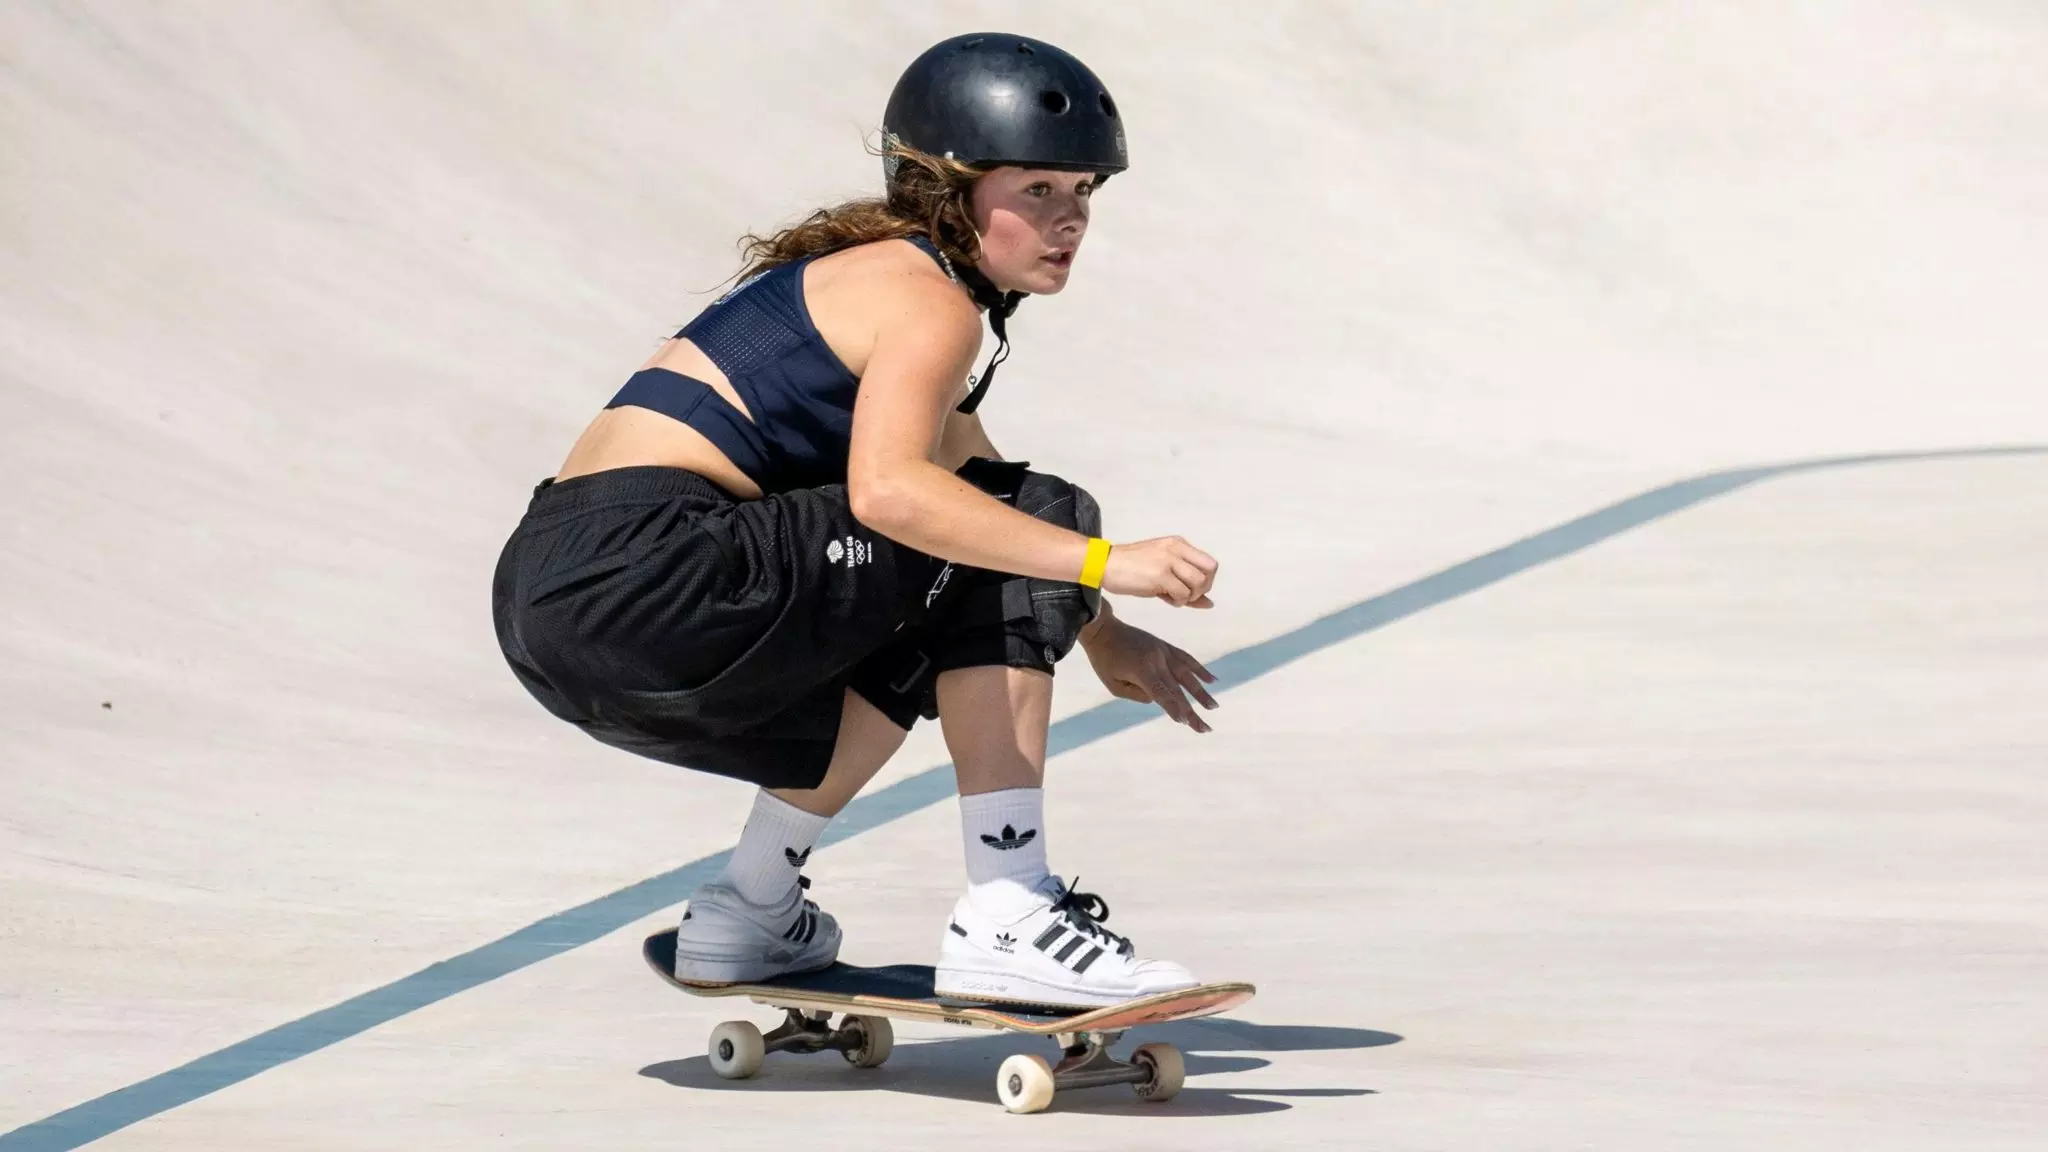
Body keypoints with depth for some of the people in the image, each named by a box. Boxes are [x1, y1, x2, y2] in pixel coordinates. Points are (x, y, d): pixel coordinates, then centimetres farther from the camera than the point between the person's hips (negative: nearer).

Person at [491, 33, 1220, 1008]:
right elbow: (886, 488, -25)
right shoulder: (929, 297, -6)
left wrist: (1101, 638, 28)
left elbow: (971, 481, 34)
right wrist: (1100, 562, -25)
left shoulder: (864, 272, 25)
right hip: (644, 578, -10)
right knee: (1030, 527, -6)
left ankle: (749, 913, 26)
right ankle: (1003, 922, -8)